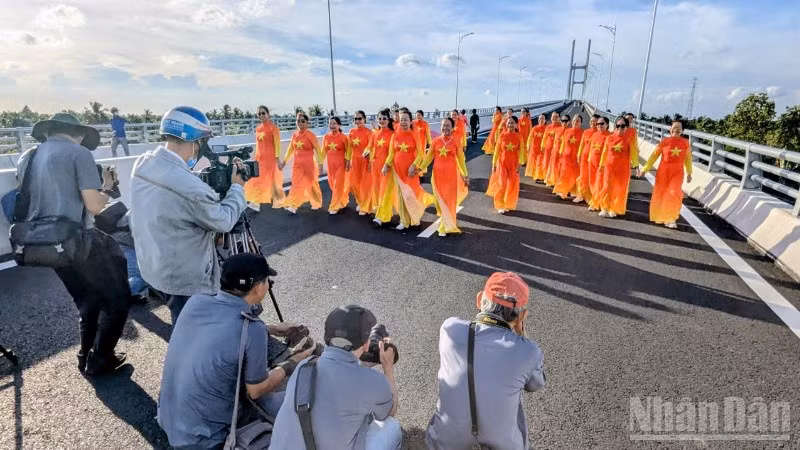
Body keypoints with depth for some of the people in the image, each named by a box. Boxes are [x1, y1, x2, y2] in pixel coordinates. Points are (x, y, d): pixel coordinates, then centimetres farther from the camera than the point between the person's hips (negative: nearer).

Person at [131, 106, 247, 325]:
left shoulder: (142, 164, -7)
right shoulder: (190, 187, -33)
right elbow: (223, 222, -16)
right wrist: (237, 187, -2)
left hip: (152, 267, 8)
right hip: (185, 279, -8)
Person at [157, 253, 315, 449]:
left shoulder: (196, 301, -9)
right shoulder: (252, 331, -28)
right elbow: (256, 391, -12)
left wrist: (270, 330, 13)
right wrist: (292, 363, 2)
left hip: (168, 418, 7)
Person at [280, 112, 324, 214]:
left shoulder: (310, 135, -10)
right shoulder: (294, 135, 5)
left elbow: (318, 150, -10)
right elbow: (290, 149, 13)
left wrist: (320, 163, -15)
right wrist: (284, 161, 11)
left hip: (309, 164, -4)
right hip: (297, 164, 4)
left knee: (311, 184, 6)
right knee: (296, 185, 3)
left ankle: (317, 203, 18)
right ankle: (293, 206, 12)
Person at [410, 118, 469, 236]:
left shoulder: (456, 141, -3)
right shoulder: (436, 141, 2)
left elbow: (461, 158, 0)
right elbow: (429, 156, 8)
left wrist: (465, 175, -1)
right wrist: (419, 168, 1)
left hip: (451, 174, -2)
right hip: (437, 173, 2)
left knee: (449, 200, 2)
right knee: (439, 199, 9)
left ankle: (445, 227, 12)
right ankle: (445, 220, 38)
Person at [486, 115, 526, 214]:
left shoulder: (519, 137, -2)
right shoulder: (502, 135, -4)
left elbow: (521, 151, -1)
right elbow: (497, 150, -1)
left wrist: (519, 164, -9)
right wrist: (494, 164, -2)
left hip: (513, 164, 1)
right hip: (502, 163, -1)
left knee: (512, 186, 7)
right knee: (502, 184, -3)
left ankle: (509, 205, 25)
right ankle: (501, 206, 10)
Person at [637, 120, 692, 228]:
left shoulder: (685, 142, 2)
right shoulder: (664, 141, -3)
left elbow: (688, 158, 13)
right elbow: (654, 155, 1)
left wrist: (689, 173, 19)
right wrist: (645, 169, -2)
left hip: (677, 172, 0)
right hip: (663, 171, 0)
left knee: (674, 194, -15)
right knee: (660, 194, 8)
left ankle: (670, 219, 1)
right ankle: (659, 217, 29)